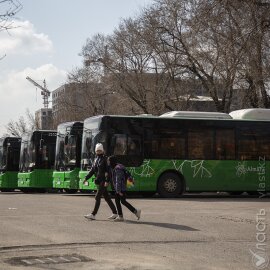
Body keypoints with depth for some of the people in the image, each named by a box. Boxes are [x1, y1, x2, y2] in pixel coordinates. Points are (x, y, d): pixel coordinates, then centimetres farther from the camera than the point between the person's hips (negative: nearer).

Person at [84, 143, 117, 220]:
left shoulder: (105, 159, -9)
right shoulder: (96, 159, 15)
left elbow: (108, 171, -15)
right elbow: (92, 170, 18)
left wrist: (107, 181, -22)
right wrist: (86, 178, 11)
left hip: (103, 181, -8)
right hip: (99, 181, 8)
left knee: (97, 197, -10)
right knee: (107, 197, 11)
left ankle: (93, 214, -9)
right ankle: (115, 213, 19)